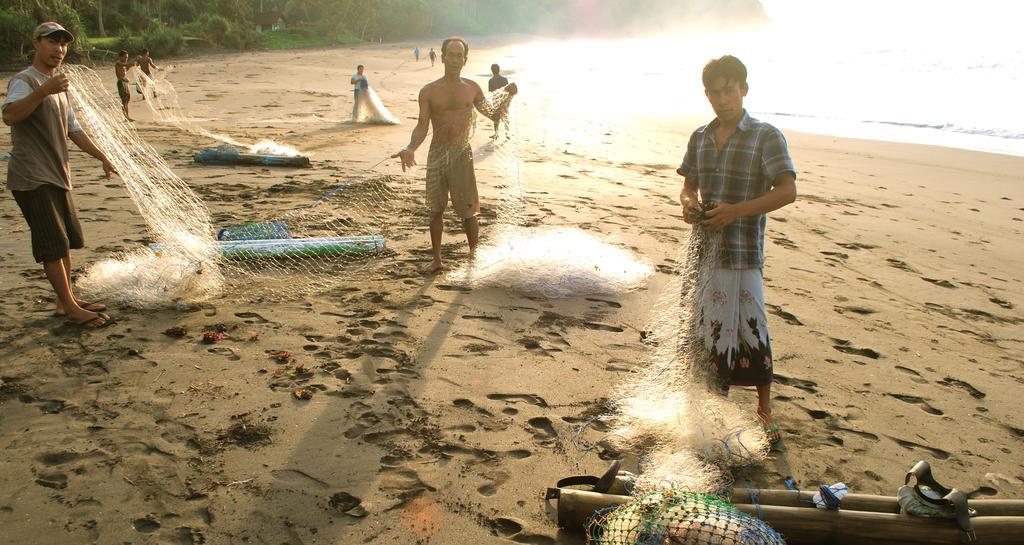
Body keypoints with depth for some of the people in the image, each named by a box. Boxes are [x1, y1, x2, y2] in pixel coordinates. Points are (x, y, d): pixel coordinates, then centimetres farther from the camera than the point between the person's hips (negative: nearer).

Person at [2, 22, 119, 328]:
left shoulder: (59, 87, 18)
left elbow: (73, 130, 25)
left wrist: (103, 158, 22)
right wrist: (43, 91, -43)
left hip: (57, 177, 9)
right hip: (32, 179, -9)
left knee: (66, 242, 13)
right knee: (54, 245, -8)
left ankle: (66, 301, 23)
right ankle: (70, 308, -2)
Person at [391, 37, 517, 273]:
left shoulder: (471, 88, 6)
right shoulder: (429, 91, 1)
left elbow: (493, 114, 17)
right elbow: (422, 126, -4)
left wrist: (508, 97, 0)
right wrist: (410, 148, -22)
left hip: (461, 154, 0)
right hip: (436, 154, 1)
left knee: (467, 210, -2)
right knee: (436, 209, 9)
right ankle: (437, 260, 21)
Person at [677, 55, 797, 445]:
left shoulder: (766, 136, -7)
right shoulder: (700, 138, 10)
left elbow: (787, 191, -15)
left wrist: (735, 211, -23)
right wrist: (688, 202, -7)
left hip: (743, 250, -5)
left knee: (751, 327, -1)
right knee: (710, 325, 14)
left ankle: (764, 409, 15)